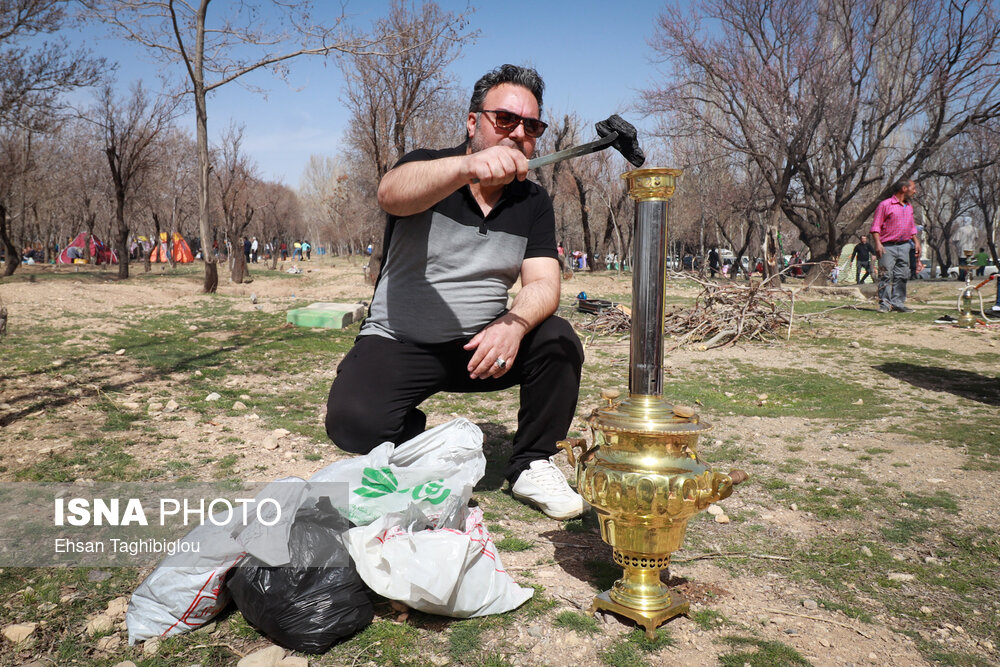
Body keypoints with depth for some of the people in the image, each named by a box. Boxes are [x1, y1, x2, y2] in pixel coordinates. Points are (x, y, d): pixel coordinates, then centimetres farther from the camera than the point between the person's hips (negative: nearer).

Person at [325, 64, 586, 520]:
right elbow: (391, 194, -30)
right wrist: (469, 166, -50)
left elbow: (543, 284, -7)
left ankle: (531, 467, -2)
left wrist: (515, 323, -31)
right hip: (399, 344, -2)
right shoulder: (428, 167, -5)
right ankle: (421, 443, 8)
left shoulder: (533, 202, 5)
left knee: (557, 341, -23)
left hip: (481, 346, 3)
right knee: (354, 422, -27)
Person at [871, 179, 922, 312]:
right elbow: (876, 226, -7)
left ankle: (898, 303, 7)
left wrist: (916, 242, 17)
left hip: (904, 246, 7)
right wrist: (878, 243, -17)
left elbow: (912, 227, 27)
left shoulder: (909, 206, 19)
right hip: (888, 246, -7)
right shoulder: (885, 204, -4)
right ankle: (884, 303, -4)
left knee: (901, 276, 3)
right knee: (886, 275, -8)